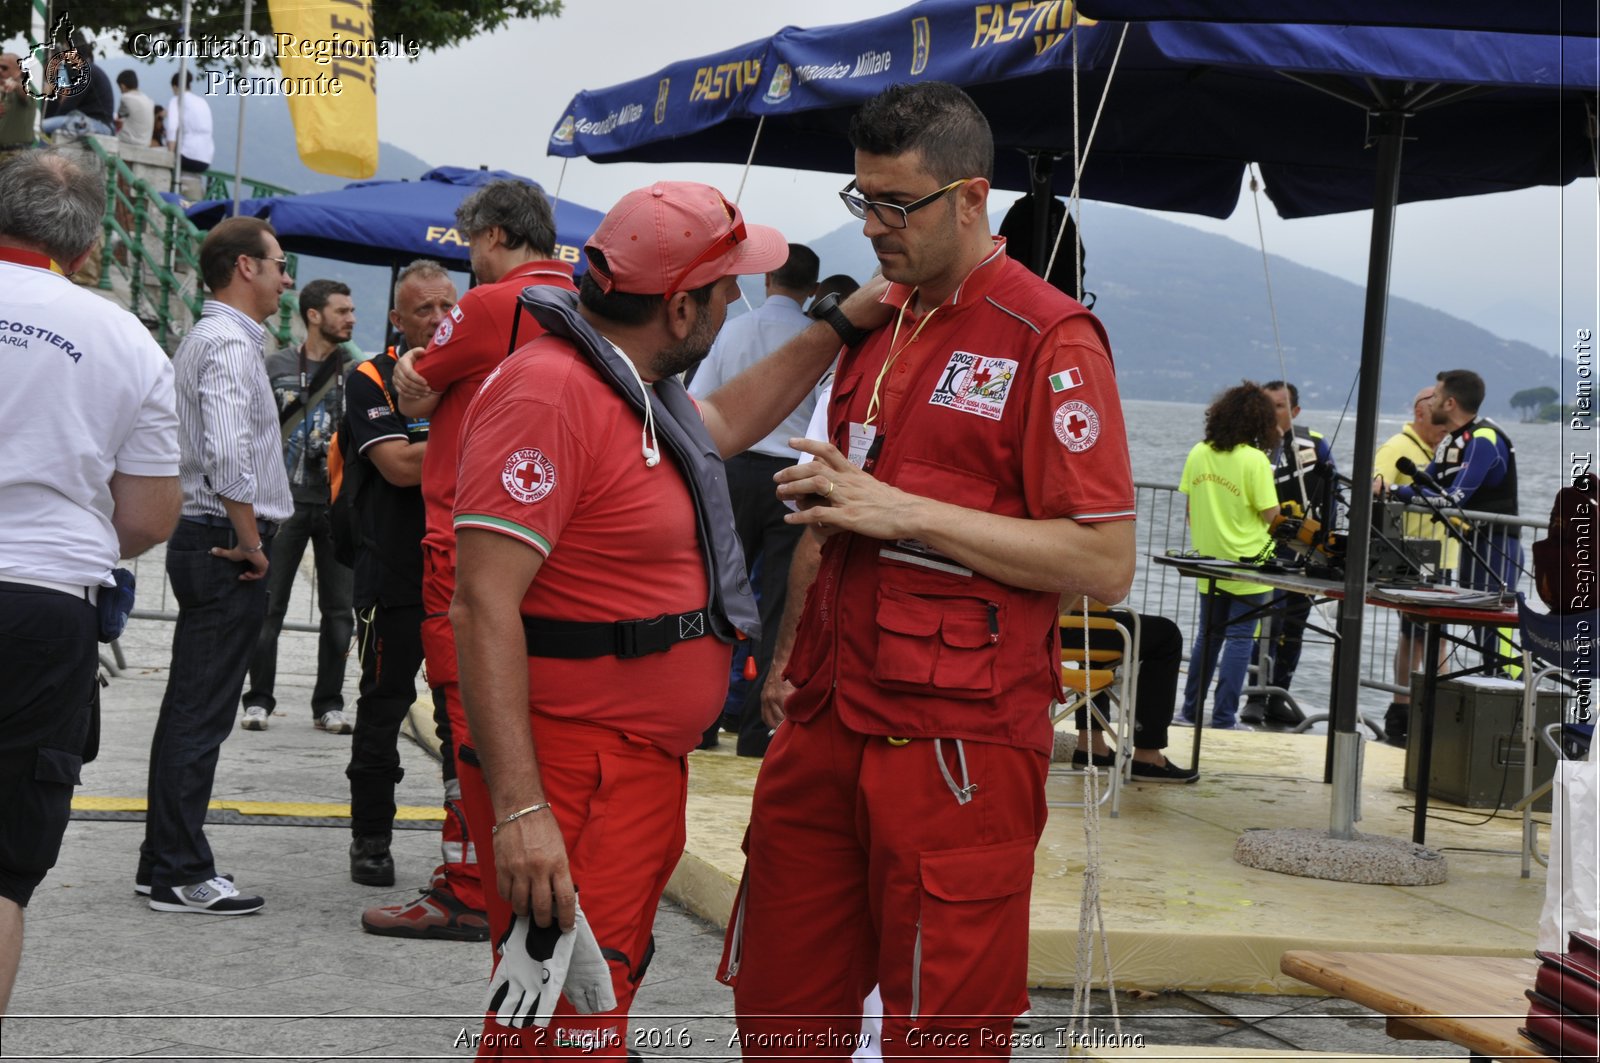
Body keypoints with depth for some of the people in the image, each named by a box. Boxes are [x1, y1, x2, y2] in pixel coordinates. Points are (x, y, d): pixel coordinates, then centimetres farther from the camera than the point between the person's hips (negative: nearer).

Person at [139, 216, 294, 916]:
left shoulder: (205, 339, 19)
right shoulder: (230, 344, -15)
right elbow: (227, 454, -27)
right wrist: (251, 543, -18)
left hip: (204, 540, 11)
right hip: (227, 545, -11)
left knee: (191, 708, 14)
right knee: (201, 715, -6)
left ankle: (165, 860, 21)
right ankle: (181, 876, -2)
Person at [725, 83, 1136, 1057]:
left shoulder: (1049, 339, -9)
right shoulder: (877, 322, 15)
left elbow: (1106, 563, -15)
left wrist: (905, 511, -17)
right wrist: (792, 651, 18)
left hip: (958, 744, -7)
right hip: (828, 721, 7)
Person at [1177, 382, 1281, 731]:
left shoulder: (1198, 454, 1)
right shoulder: (1254, 460, -15)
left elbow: (1189, 508, 8)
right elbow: (1270, 514, -14)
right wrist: (1268, 481, 1)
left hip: (1209, 561, 5)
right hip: (1246, 565, -5)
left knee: (1208, 635, 16)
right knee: (1239, 638, 1)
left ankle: (1191, 710, 19)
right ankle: (1224, 716, 0)